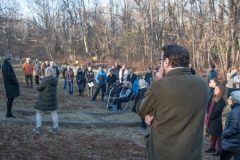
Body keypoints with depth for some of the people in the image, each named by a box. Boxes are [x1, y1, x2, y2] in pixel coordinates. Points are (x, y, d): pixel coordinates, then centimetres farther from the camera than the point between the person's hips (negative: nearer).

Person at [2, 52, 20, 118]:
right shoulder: (8, 65, -19)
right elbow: (10, 76, -23)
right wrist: (16, 83, -12)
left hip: (7, 85, 9)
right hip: (11, 85, -9)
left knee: (10, 99, 15)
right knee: (10, 99, -2)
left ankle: (9, 113, 21)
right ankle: (9, 114, 4)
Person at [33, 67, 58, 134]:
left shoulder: (45, 81, -23)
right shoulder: (55, 80, -3)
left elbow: (38, 88, -12)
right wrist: (43, 78, 12)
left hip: (43, 100, -6)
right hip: (52, 100, 6)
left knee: (39, 113, 9)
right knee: (54, 113, 12)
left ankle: (38, 128, 7)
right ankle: (55, 128, 14)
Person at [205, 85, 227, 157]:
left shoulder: (221, 100, -18)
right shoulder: (216, 98, 12)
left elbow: (217, 111, -22)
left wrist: (211, 117, -15)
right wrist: (208, 118, 9)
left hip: (216, 121, -9)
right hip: (213, 120, 9)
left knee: (217, 136, -1)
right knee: (213, 135, 17)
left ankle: (220, 150, 7)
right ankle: (212, 148, 28)